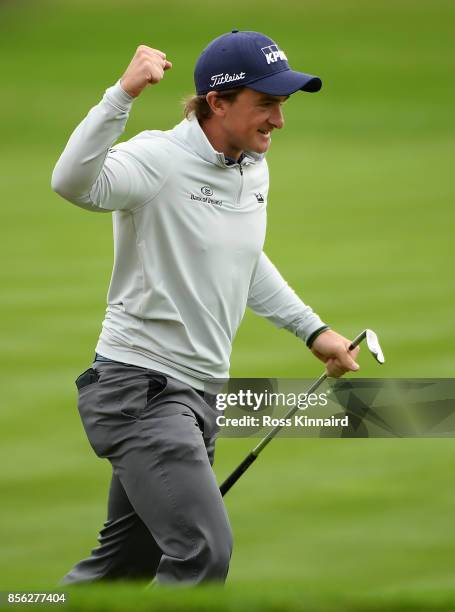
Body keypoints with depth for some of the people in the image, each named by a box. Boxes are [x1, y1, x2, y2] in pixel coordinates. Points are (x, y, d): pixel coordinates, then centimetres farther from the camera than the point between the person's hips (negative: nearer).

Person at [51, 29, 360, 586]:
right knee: (204, 552, -20)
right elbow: (71, 184, -38)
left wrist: (313, 330, 26)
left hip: (197, 394, 9)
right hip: (139, 387, -9)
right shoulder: (159, 159, -17)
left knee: (127, 562, 14)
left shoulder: (254, 169, 9)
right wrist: (123, 94, -46)